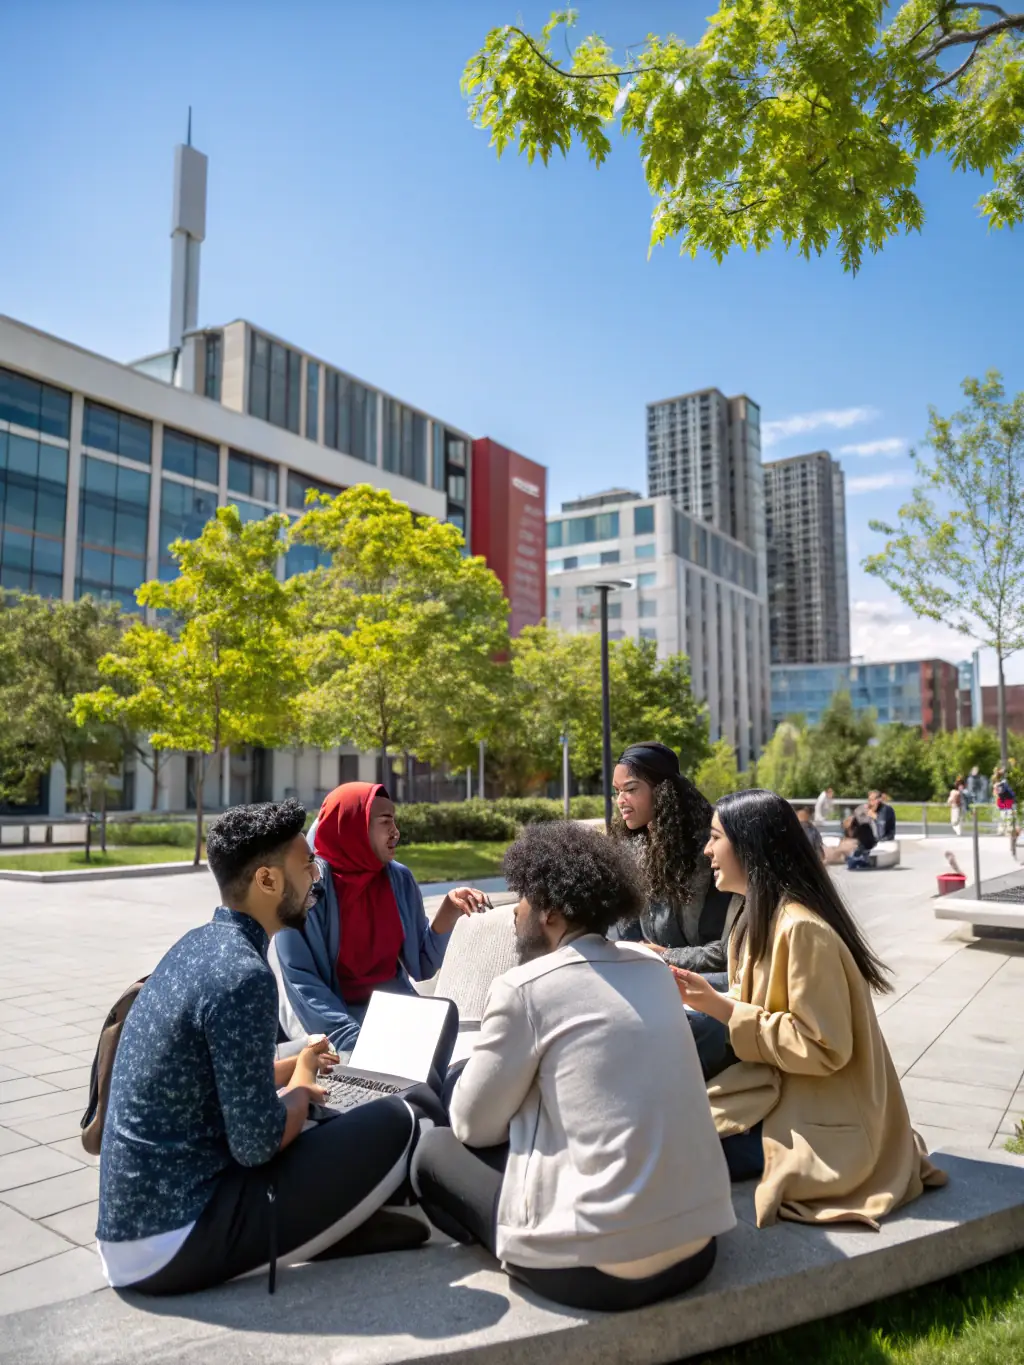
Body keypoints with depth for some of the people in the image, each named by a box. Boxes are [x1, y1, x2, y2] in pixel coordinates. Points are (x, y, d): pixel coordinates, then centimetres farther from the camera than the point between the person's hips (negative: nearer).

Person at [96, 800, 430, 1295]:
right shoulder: (244, 975, -22)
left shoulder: (197, 945, 6)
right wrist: (302, 1085, -1)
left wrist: (293, 1068, 13)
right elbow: (257, 1145, -19)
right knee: (396, 1125, -10)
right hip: (174, 1243, -9)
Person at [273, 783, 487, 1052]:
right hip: (336, 1017, -4)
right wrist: (353, 1039, -23)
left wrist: (450, 910, -8)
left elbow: (422, 967, 7)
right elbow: (298, 978, -14)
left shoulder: (399, 879, 3)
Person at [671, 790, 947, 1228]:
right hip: (782, 1091, 9)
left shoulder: (801, 929, -25)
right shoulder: (761, 916, 5)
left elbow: (821, 1046, -24)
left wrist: (724, 1011, -22)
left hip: (818, 1116, -9)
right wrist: (710, 1001, -5)